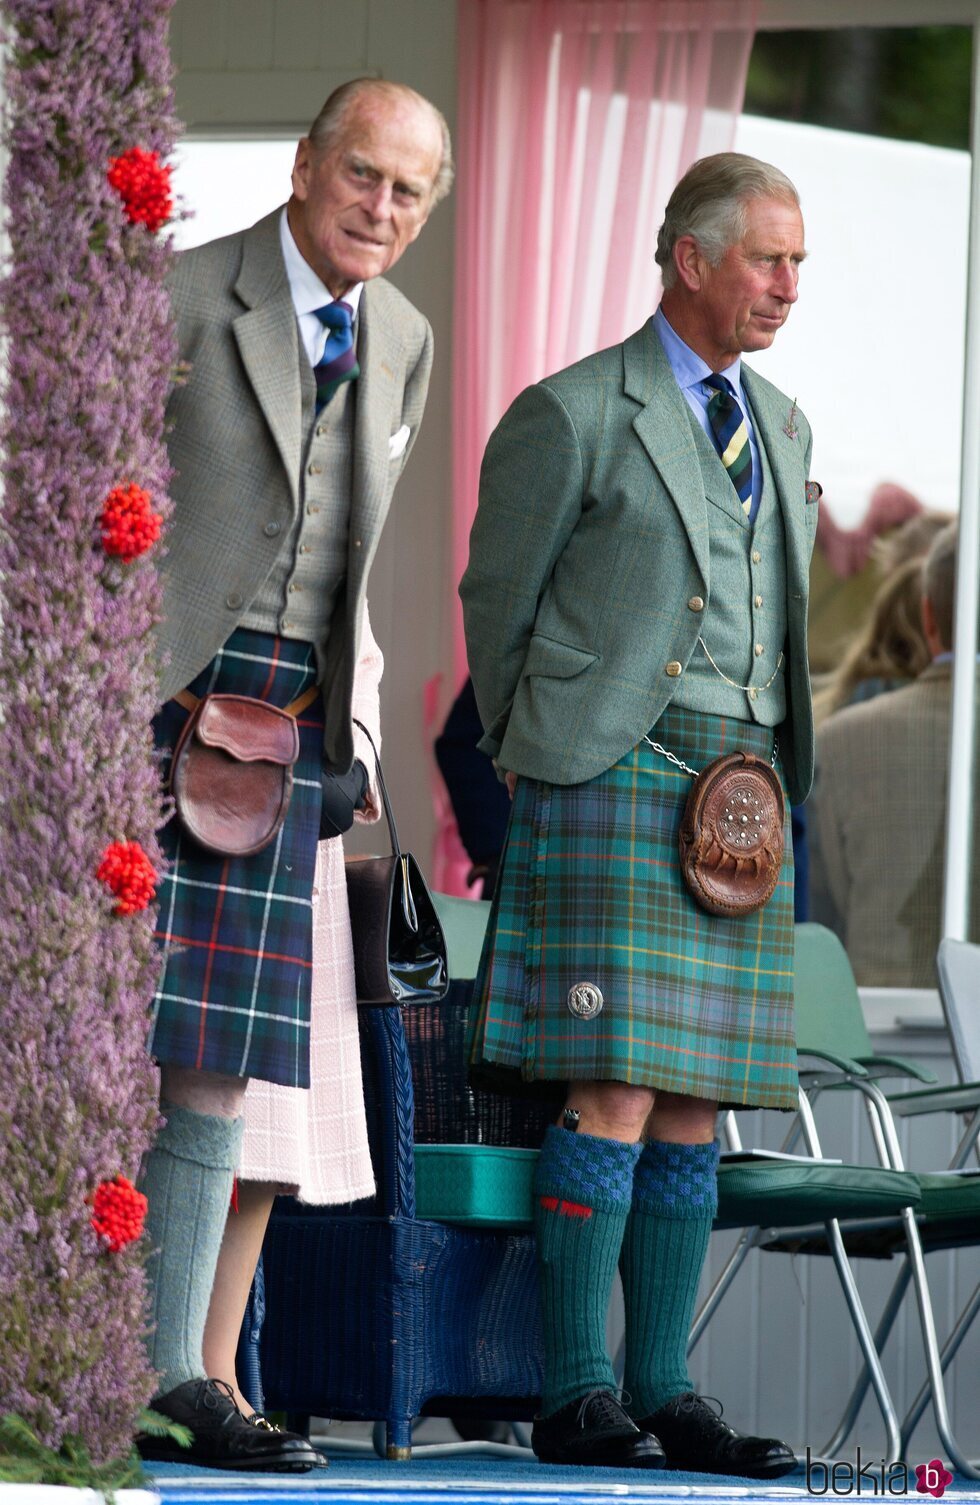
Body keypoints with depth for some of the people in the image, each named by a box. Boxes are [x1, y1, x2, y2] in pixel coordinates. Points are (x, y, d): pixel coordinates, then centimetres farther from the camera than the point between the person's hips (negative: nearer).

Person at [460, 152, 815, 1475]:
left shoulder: (782, 426, 17)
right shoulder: (571, 417, -3)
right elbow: (496, 599, 5)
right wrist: (541, 759, 12)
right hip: (613, 781, -6)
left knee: (695, 1108, 5)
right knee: (616, 1095, -12)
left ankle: (663, 1393, 9)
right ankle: (574, 1401, -10)